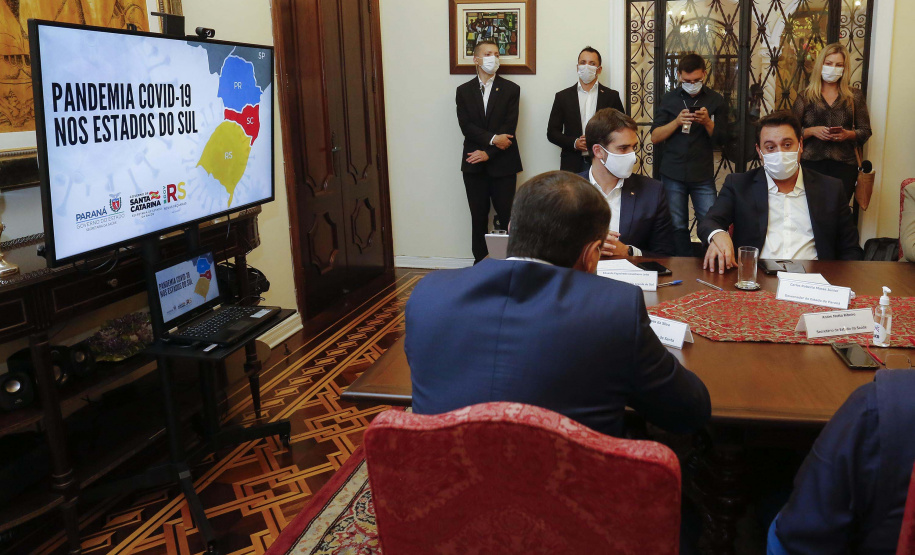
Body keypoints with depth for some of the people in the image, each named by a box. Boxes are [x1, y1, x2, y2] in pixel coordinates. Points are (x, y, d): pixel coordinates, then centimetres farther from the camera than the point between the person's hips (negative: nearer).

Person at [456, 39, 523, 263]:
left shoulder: (511, 89, 3)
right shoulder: (464, 91, 8)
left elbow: (509, 126, -6)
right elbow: (466, 126, -4)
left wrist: (487, 153, -13)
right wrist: (492, 139, -17)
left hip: (503, 163, -2)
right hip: (474, 164, 2)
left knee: (506, 216, -2)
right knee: (478, 217, 7)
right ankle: (480, 263, 15)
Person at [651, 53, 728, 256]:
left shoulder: (716, 100, 8)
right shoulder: (669, 99, 9)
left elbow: (721, 139, 4)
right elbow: (655, 137, 2)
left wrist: (707, 122, -14)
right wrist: (677, 122, -14)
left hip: (703, 175, 0)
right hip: (673, 174, 1)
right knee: (677, 226, 3)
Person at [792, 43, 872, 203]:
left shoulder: (855, 96, 12)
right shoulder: (805, 97, 9)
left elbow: (865, 131, 12)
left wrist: (848, 134, -8)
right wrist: (812, 131, -12)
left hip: (844, 164, 1)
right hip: (811, 163, -1)